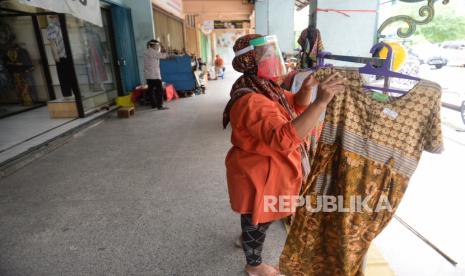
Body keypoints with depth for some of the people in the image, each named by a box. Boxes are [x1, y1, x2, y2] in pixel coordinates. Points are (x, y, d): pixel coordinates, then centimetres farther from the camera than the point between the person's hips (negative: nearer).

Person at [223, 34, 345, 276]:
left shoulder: (264, 87, 1)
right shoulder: (252, 101, -33)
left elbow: (296, 105, 8)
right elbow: (284, 138, -45)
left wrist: (306, 89, -14)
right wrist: (321, 102, -50)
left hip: (264, 171, 9)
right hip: (258, 176, -9)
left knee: (256, 218, 31)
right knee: (258, 221, 15)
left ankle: (246, 239, 60)